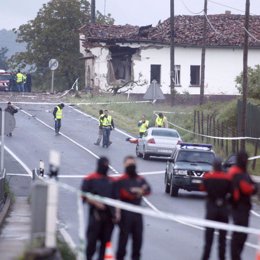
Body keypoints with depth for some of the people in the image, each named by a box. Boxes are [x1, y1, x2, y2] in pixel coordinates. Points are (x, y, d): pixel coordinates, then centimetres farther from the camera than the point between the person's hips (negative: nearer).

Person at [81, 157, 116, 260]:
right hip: (95, 214, -4)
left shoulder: (111, 181, 17)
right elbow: (84, 196, -4)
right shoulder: (90, 179, 2)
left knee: (106, 241, 4)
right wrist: (96, 203, -18)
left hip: (109, 214, 4)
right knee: (92, 239, -5)